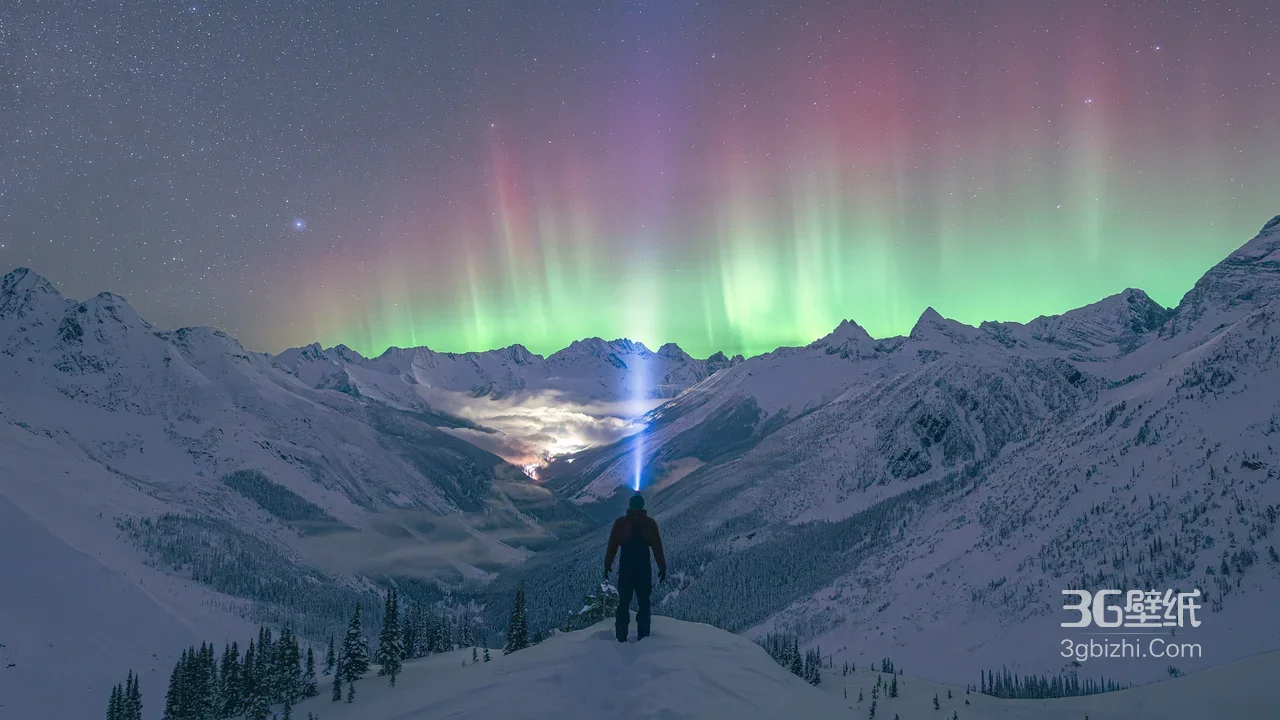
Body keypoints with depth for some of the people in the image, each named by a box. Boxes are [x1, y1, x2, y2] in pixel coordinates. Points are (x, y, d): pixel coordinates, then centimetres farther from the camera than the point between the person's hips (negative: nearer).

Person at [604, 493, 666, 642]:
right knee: (643, 603, 8)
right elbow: (657, 548, -1)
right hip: (644, 568, 0)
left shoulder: (620, 522, -3)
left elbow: (612, 546, -1)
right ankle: (643, 637, 4)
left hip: (625, 568, 0)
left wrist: (607, 565, 7)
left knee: (623, 603, 8)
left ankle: (621, 637, 5)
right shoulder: (650, 523, -3)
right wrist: (662, 568, 5)